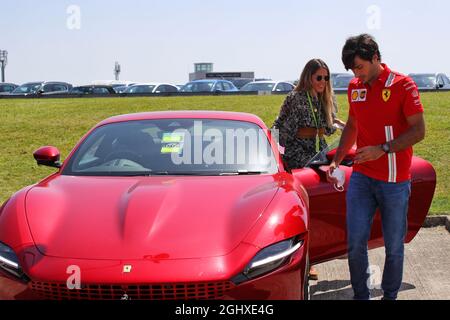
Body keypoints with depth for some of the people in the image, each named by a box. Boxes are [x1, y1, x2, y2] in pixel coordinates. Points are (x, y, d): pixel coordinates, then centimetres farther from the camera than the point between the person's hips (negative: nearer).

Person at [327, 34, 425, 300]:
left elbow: (419, 131, -11)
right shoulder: (355, 88, 9)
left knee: (394, 246, 6)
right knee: (355, 242, -1)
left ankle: (390, 296, 23)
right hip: (361, 177, 4)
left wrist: (382, 149, -20)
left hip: (395, 181, -4)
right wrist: (337, 161, 13)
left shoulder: (403, 86, -8)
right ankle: (361, 295, 15)